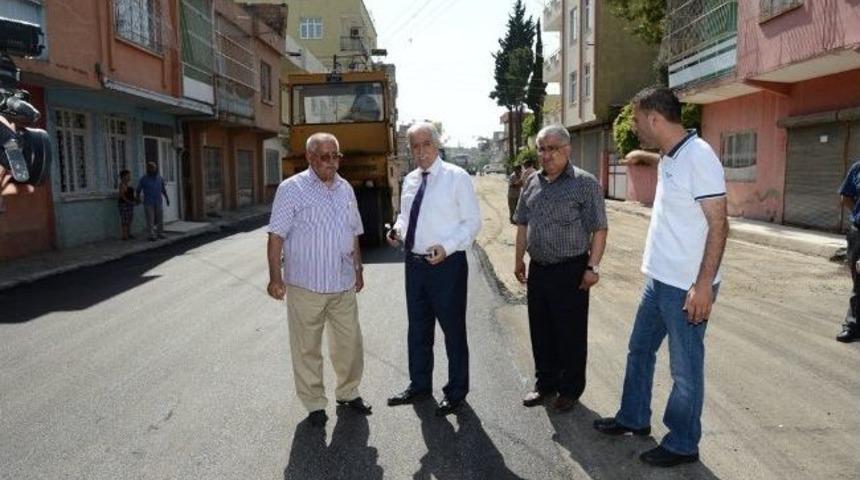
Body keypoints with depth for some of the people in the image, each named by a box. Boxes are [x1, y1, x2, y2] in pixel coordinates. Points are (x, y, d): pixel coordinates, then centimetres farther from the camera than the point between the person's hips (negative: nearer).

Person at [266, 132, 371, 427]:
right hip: (305, 285, -5)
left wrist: (358, 269, 19)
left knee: (349, 342, 13)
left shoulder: (346, 189, 11)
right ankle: (314, 404, 22)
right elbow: (277, 235, -10)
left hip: (344, 284, 5)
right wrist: (275, 276, -15)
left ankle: (348, 393, 32)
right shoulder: (292, 189, -7)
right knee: (307, 348, 6)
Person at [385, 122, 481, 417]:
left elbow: (472, 222, -10)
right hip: (414, 263, 6)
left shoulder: (457, 177, -10)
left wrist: (447, 247, -24)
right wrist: (397, 229, -2)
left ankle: (456, 392, 24)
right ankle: (419, 385, 36)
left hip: (446, 264, -6)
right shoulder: (410, 180, 9)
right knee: (418, 328, 18)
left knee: (453, 329, 7)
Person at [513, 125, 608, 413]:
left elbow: (599, 229, -11)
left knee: (571, 333, 6)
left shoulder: (585, 183, -8)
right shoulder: (532, 183, 9)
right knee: (540, 330, 15)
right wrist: (519, 260, 14)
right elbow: (523, 225, 16)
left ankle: (570, 389, 23)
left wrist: (593, 266, -15)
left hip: (570, 270, -5)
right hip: (538, 269, 6)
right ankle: (545, 383, 31)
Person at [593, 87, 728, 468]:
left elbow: (718, 225, -19)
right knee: (639, 350, 20)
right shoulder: (666, 159, 10)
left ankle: (683, 444, 23)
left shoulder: (698, 156, -17)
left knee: (685, 368, 6)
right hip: (659, 281, 9)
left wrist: (704, 285, -22)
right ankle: (634, 418, 39)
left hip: (686, 287, -9)